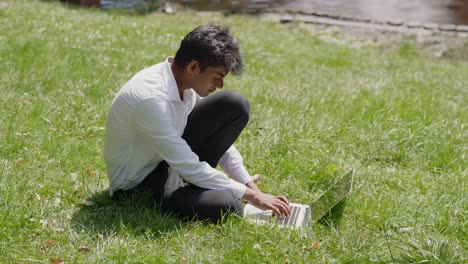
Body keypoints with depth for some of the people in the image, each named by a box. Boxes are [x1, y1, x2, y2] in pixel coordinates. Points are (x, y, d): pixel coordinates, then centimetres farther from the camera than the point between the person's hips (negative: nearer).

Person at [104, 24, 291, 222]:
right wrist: (251, 196, -22)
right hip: (137, 183, -8)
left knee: (236, 105, -8)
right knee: (227, 207, -31)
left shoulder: (189, 80, -8)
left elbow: (216, 135, 4)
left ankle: (187, 183, 0)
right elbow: (188, 166, -29)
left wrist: (253, 188, -4)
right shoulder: (150, 98, -34)